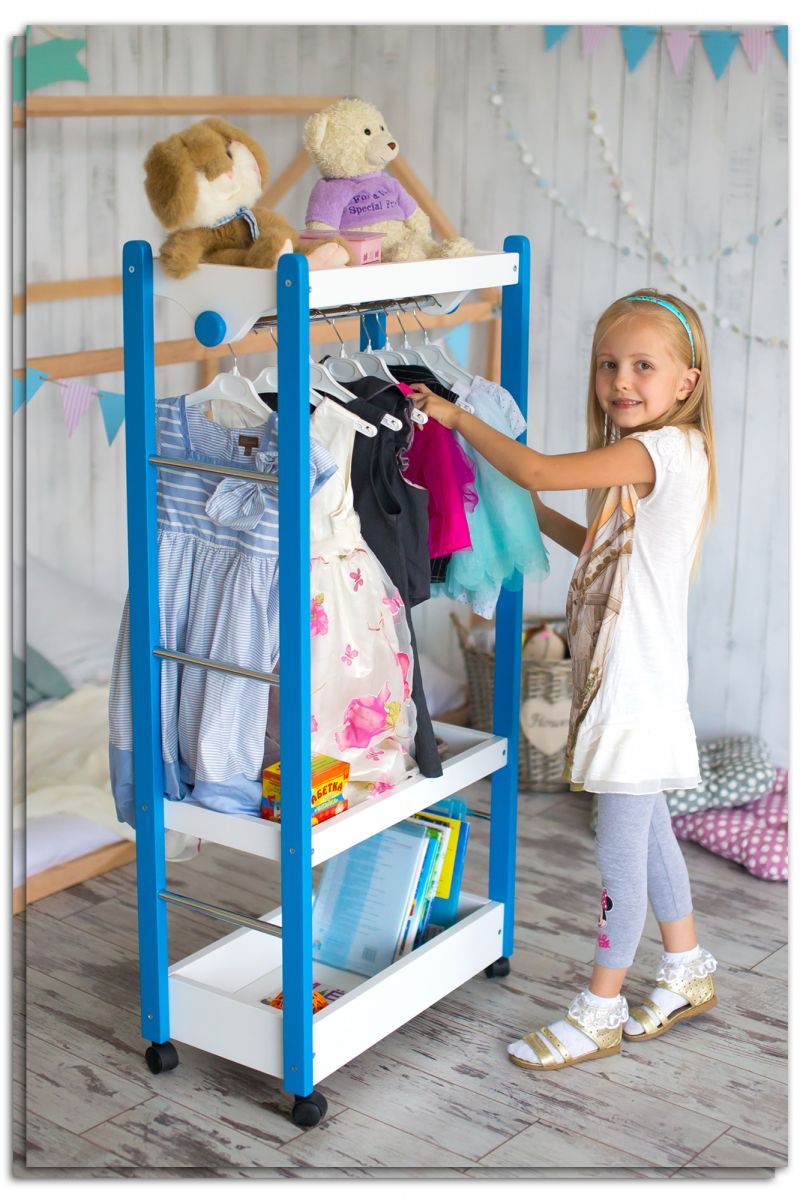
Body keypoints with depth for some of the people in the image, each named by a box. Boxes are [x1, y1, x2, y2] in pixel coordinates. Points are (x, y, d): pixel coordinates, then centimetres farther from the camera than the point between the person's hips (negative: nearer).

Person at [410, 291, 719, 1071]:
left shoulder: (666, 449, -20)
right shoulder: (644, 458, 11)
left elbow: (536, 470, -26)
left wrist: (455, 416, -14)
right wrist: (543, 521, 12)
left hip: (638, 687, -10)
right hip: (620, 679, 10)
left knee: (620, 847, 1)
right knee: (648, 832, 20)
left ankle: (600, 1010, 14)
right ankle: (687, 971, 37)